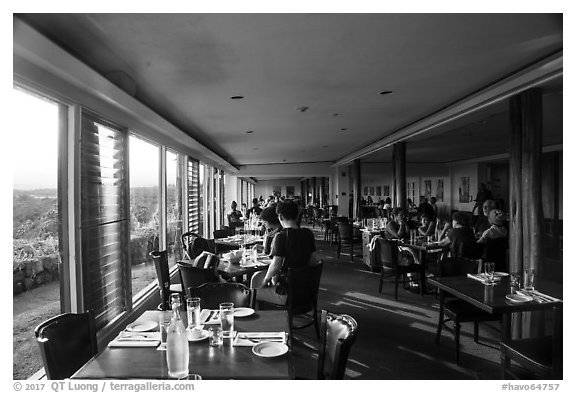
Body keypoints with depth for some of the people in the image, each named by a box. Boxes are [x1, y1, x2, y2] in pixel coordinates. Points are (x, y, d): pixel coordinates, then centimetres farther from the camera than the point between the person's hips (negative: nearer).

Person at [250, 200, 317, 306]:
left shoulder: (281, 236, -18)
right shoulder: (308, 233, 1)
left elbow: (276, 265, -22)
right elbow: (313, 261, 7)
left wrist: (266, 279, -4)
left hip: (286, 294, -7)